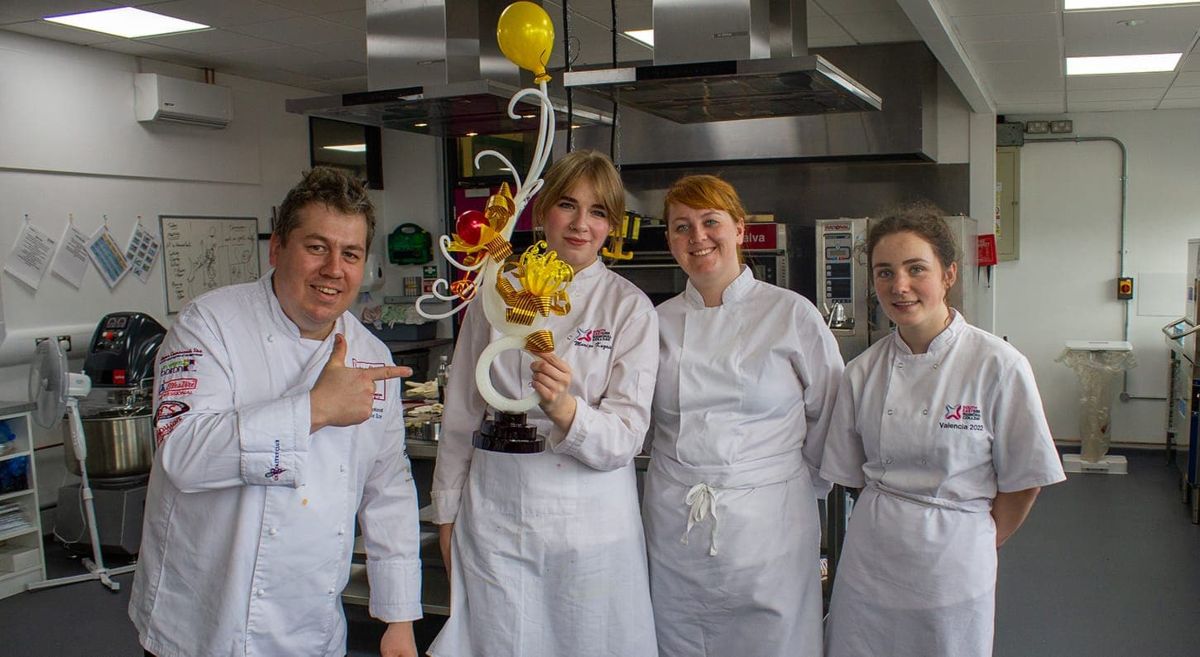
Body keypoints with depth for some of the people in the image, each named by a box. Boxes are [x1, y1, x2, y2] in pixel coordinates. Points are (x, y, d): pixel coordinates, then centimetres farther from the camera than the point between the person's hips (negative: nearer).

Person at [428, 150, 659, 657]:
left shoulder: (630, 307, -4)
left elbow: (627, 434, -10)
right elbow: (461, 411, 10)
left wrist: (566, 409, -30)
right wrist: (447, 510, 12)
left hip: (591, 521, -1)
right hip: (495, 517, 2)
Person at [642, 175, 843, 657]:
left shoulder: (793, 314, -3)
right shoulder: (658, 322, 4)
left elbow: (830, 420, 3)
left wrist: (797, 490, 5)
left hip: (768, 527, -2)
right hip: (674, 531, 3)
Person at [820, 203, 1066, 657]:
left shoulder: (997, 366, -13)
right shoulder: (863, 372, -1)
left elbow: (1023, 479, -5)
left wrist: (980, 543, 4)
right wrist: (889, 521, 3)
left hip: (953, 558, -3)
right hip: (869, 556, 3)